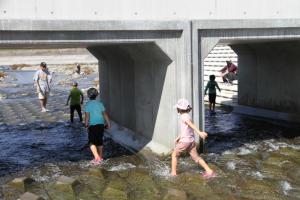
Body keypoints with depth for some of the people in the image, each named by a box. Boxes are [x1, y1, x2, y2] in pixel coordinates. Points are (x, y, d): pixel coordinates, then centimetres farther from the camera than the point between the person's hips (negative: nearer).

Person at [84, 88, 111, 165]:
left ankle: (97, 157, -19)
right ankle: (100, 156, 28)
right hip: (101, 124, 5)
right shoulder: (100, 103, 4)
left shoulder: (88, 105, -7)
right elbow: (105, 114, 6)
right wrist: (108, 123, 13)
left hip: (92, 125, -4)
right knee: (100, 141, 18)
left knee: (92, 142, -2)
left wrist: (86, 125, -2)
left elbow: (87, 116, -11)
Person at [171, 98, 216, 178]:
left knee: (174, 155, 11)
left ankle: (173, 173, 16)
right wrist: (178, 137, 33)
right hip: (191, 141, 8)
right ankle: (209, 171, 3)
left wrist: (199, 132, -45)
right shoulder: (187, 116, 14)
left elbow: (192, 125, -31)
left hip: (184, 141, -8)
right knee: (196, 157, 10)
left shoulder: (184, 116, -15)